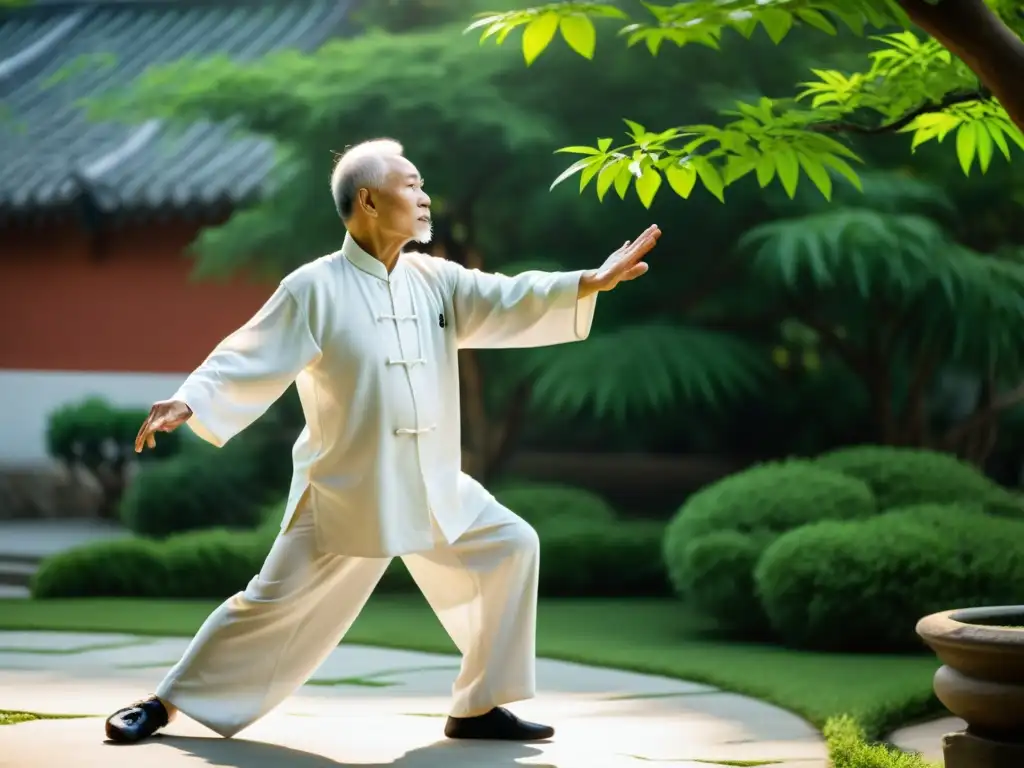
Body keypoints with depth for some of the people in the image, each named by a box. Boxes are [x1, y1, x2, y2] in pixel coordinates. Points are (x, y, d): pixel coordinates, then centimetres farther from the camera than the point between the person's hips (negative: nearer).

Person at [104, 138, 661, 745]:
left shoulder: (437, 281, 5)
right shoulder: (315, 288, -11)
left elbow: (512, 302, -4)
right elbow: (249, 361, -14)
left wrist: (594, 281, -17)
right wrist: (188, 403, -30)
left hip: (432, 490, 6)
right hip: (345, 495, -6)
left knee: (511, 546, 3)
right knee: (275, 607, -6)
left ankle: (478, 707, 12)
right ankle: (165, 703, 11)